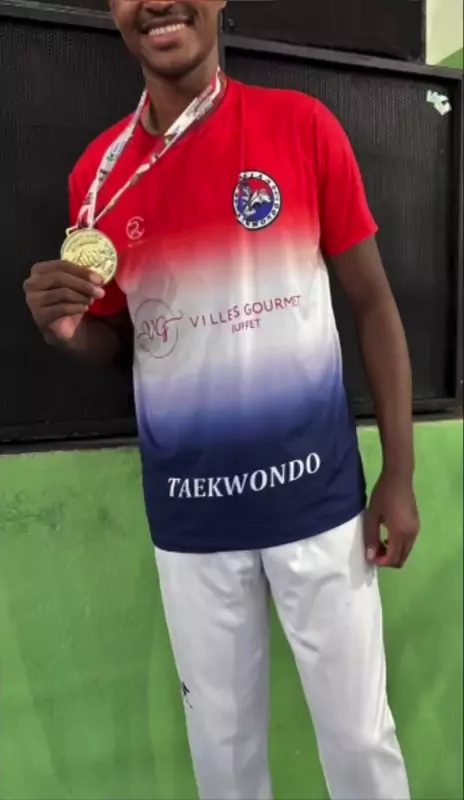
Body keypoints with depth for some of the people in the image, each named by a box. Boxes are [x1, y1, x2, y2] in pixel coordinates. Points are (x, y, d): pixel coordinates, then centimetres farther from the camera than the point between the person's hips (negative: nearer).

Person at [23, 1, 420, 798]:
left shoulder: (303, 127, -4)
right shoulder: (100, 172, 2)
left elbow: (372, 302, -1)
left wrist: (399, 474, -4)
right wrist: (66, 327, -12)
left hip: (317, 494, -1)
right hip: (186, 513, 2)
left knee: (360, 730, 15)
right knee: (222, 735, 19)